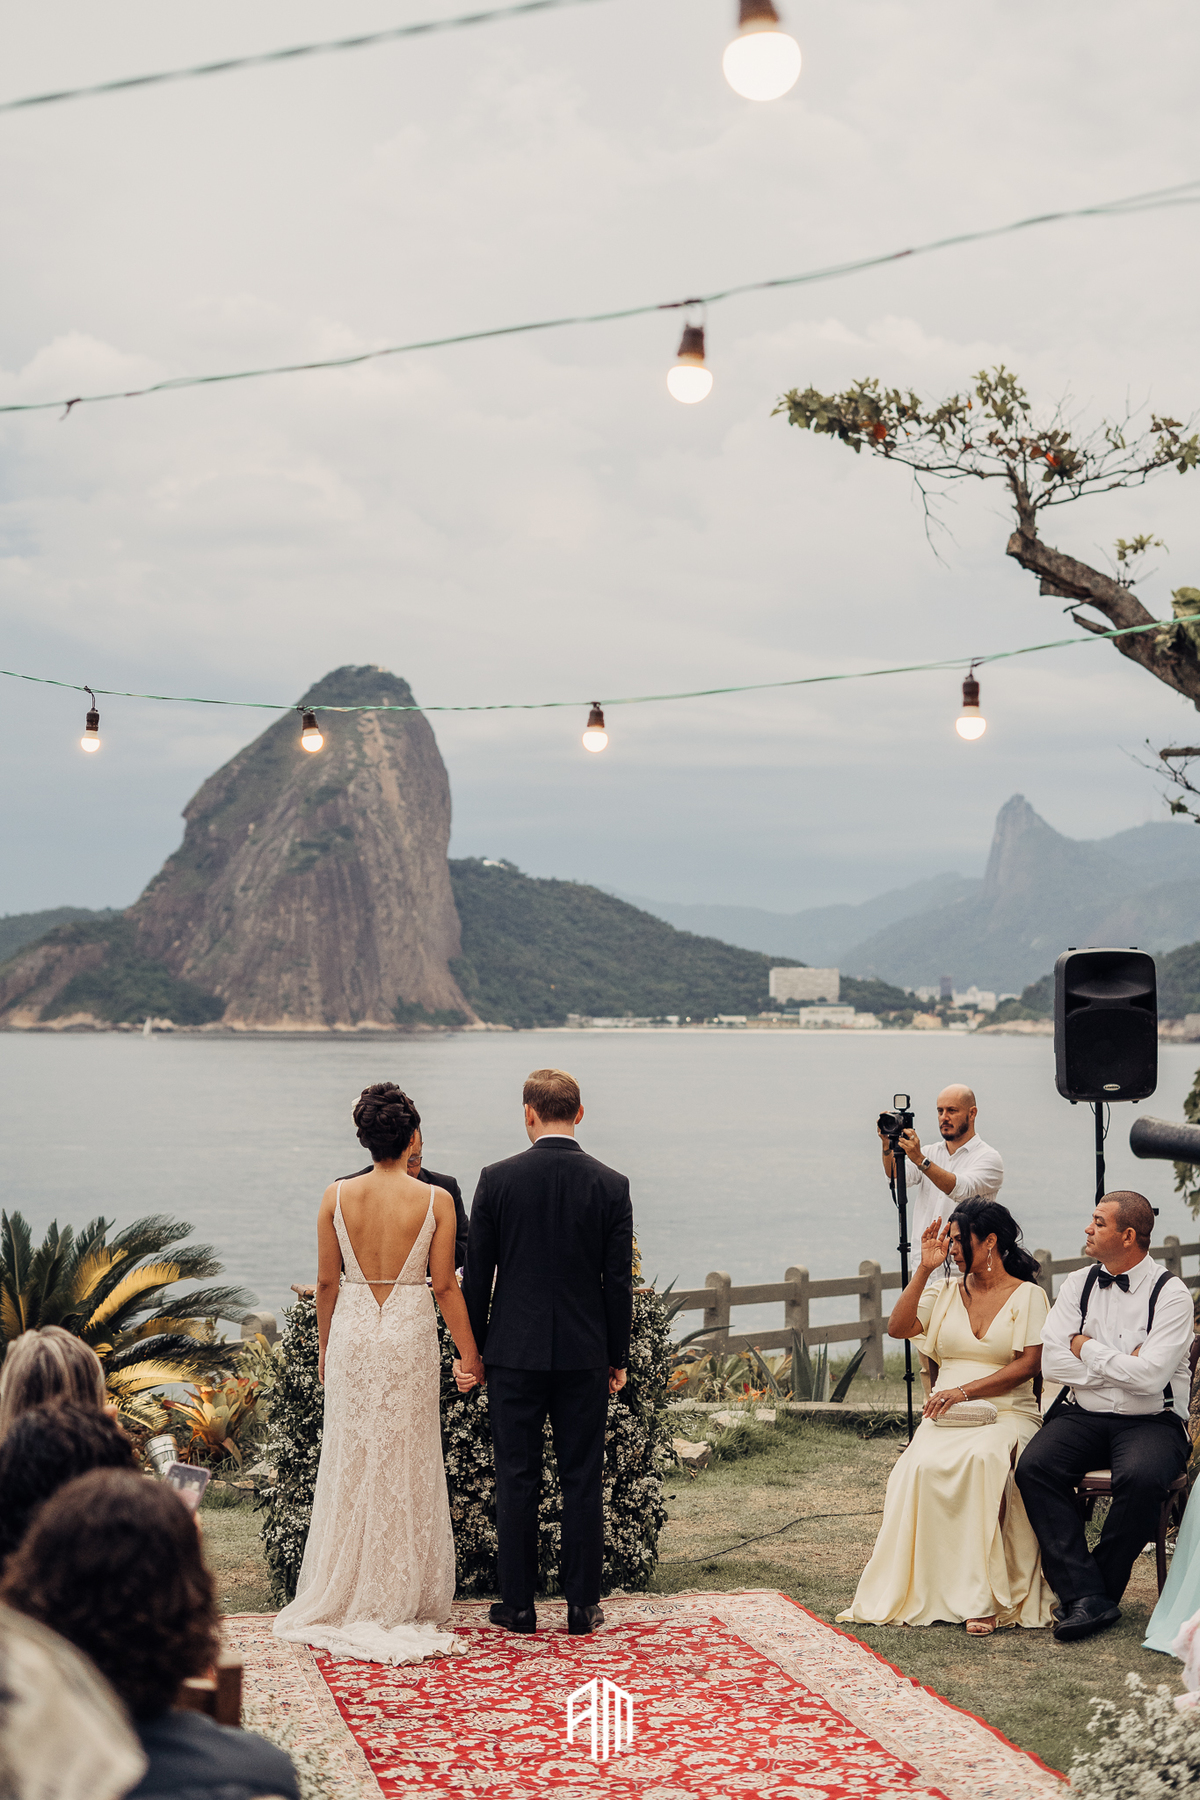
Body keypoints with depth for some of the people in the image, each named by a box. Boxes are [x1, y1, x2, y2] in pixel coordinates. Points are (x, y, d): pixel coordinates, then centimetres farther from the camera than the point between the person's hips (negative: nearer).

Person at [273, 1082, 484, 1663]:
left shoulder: (337, 1196, -6)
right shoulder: (435, 1200, -10)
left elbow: (326, 1282, 0)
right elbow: (445, 1287, -6)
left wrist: (324, 1347, 14)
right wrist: (470, 1353, 5)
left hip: (352, 1335, 1)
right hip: (410, 1337, -1)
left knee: (350, 1466, 11)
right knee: (406, 1467, 9)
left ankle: (342, 1598, 19)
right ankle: (403, 1599, 16)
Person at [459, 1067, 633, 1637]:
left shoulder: (497, 1179, -6)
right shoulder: (610, 1185, -4)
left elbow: (476, 1275, -2)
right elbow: (619, 1281, -2)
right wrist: (618, 1357, 8)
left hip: (514, 1353, -1)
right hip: (586, 1354, 1)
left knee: (516, 1479, 7)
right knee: (582, 1479, 8)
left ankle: (517, 1605, 12)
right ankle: (582, 1605, 13)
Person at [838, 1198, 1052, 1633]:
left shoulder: (1028, 1296, 5)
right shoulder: (947, 1291, 18)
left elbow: (1027, 1365, -6)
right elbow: (898, 1327, 5)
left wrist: (964, 1390, -14)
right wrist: (925, 1268, 0)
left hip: (1005, 1414, -3)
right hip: (945, 1415, 3)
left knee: (982, 1460, -38)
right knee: (924, 1466, -33)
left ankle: (982, 1596, -34)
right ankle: (924, 1589, -28)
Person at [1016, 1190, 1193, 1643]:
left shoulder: (1170, 1294, -6)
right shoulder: (1078, 1285, 9)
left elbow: (1150, 1376, -18)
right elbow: (1052, 1362, 0)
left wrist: (1088, 1349, -6)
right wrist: (1122, 1364, -7)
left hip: (1151, 1422, -4)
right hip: (1082, 1415, 4)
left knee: (1141, 1478, -36)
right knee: (1033, 1468, -25)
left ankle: (1098, 1588, -15)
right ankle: (1086, 1595, -26)